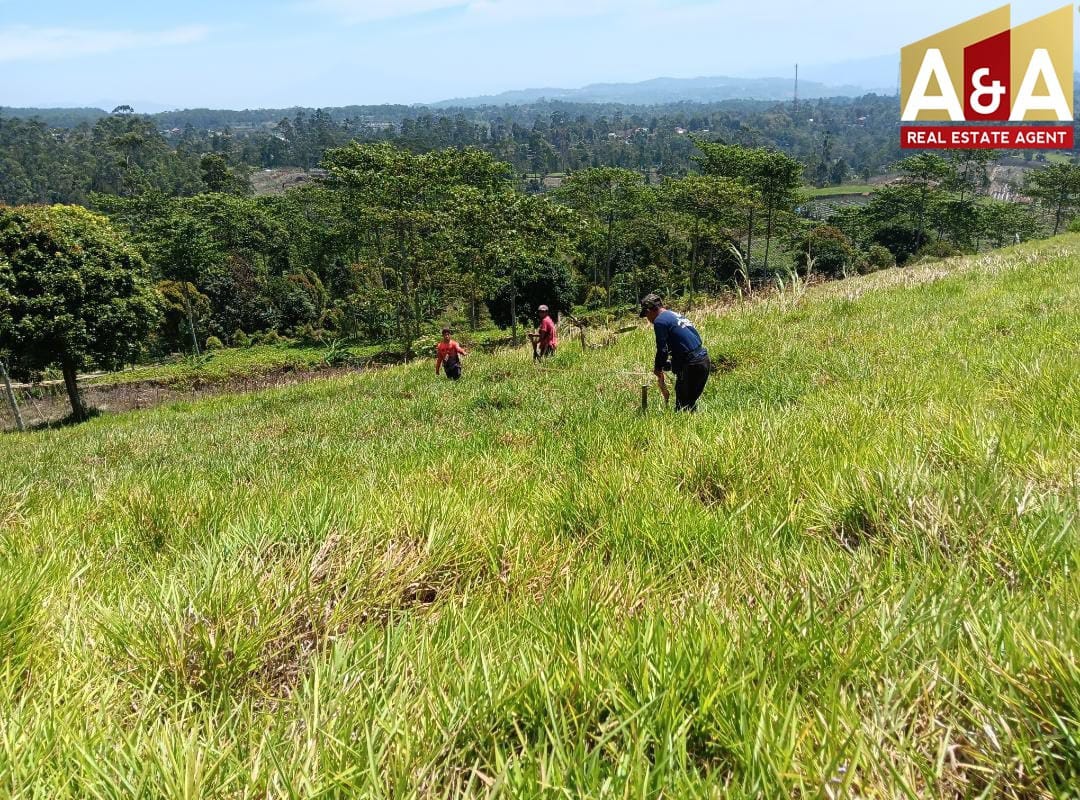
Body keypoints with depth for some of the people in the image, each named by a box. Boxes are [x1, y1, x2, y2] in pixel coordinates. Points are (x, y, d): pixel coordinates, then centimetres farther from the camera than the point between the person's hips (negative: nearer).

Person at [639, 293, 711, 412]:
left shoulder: (660, 321, -8)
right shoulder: (677, 315, 20)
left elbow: (662, 350, -10)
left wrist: (658, 368, 7)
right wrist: (666, 365, 24)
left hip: (691, 365, -9)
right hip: (705, 361, 9)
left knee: (682, 407, -1)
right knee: (691, 404, 19)